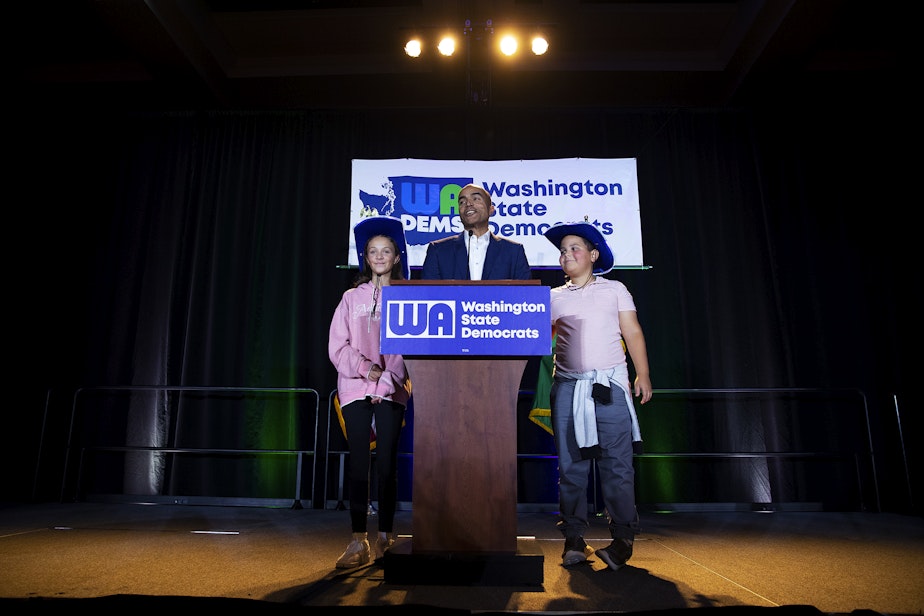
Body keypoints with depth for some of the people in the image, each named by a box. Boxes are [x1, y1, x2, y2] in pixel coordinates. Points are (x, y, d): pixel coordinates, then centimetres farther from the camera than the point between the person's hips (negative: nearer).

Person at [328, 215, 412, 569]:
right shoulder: (352, 298, 10)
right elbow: (337, 346, 4)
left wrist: (388, 378, -12)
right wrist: (363, 368, -12)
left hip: (392, 390, -1)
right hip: (355, 389, 1)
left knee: (386, 462, 2)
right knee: (358, 462, -1)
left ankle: (385, 539, 12)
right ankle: (358, 541, 4)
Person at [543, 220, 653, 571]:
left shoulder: (614, 290, 11)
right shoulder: (554, 298, 14)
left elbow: (633, 334, 6)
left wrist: (642, 375, -3)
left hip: (611, 383, -1)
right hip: (568, 385, 2)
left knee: (617, 461, -3)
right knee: (571, 464, 3)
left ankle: (623, 539, 6)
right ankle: (573, 538, 11)